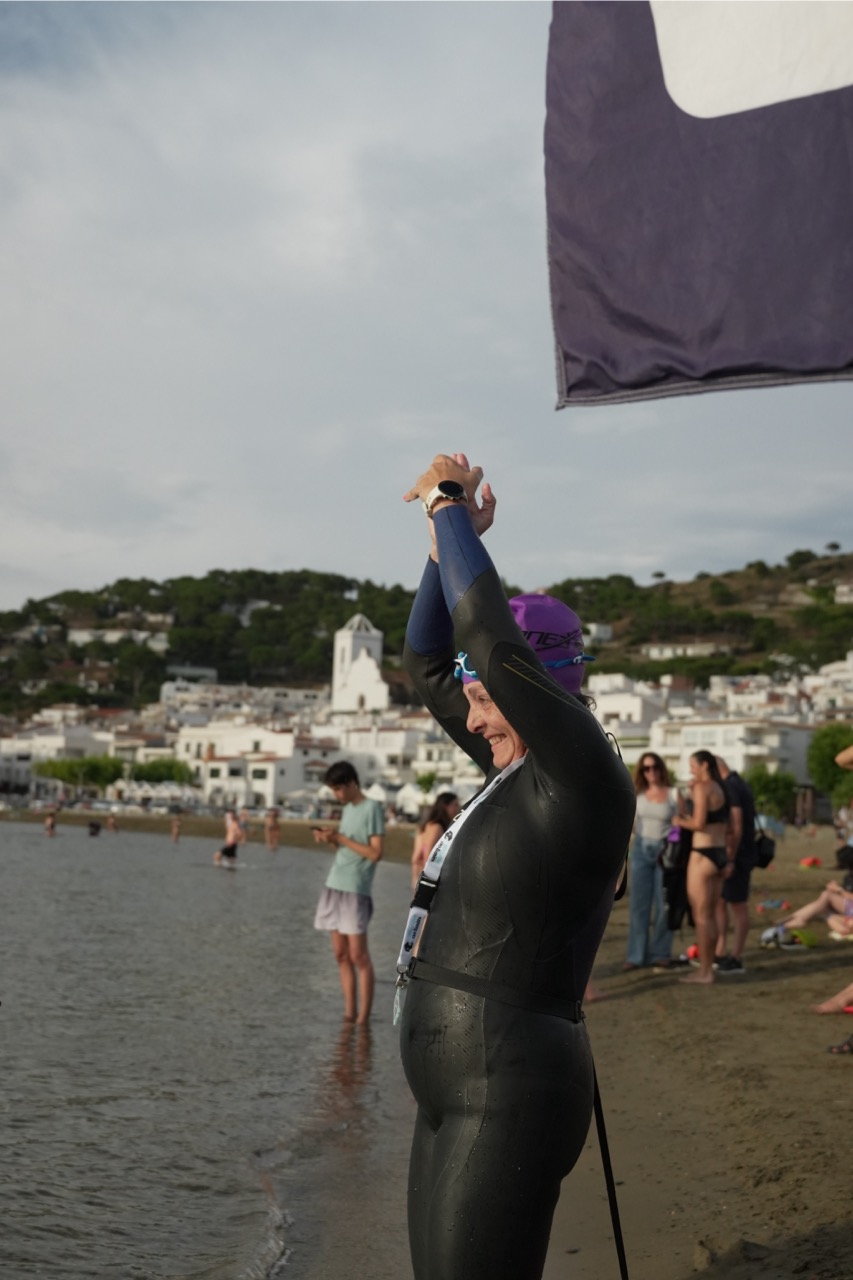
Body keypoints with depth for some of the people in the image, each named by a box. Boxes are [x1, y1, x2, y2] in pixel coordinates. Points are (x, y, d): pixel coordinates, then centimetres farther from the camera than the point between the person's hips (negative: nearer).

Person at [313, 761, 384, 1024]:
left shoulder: (372, 808, -7)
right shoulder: (347, 809, 16)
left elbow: (375, 853, -13)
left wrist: (340, 838, -13)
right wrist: (329, 840, 1)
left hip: (355, 889, -8)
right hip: (334, 886, 8)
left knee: (358, 955, -6)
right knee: (341, 955, 7)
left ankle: (363, 1018, -2)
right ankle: (349, 1013, 11)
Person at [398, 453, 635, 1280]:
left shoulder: (586, 781, -15)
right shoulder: (516, 770, 10)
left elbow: (487, 635, -23)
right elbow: (426, 664, 16)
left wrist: (451, 510, -10)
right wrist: (448, 536, 8)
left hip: (512, 1095, -9)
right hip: (459, 1089, 9)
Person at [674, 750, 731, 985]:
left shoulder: (702, 787, -12)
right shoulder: (720, 789, 13)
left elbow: (698, 823, -20)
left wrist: (679, 821, -4)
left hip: (703, 854, -9)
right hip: (720, 853, 9)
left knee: (700, 915, -2)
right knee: (710, 915, 14)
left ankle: (704, 972, 1)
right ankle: (708, 968, 20)